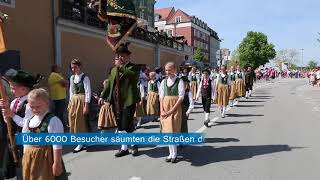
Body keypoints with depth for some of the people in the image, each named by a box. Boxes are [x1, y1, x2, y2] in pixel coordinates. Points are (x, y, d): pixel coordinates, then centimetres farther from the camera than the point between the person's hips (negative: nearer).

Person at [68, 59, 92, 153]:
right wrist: (70, 102, 12)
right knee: (73, 121, 10)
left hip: (82, 100, -7)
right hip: (73, 101, 7)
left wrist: (86, 105, -16)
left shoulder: (85, 77, -10)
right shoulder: (72, 78, 11)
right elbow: (71, 91, 17)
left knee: (81, 122, -1)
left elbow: (88, 92, -13)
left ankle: (81, 144, 9)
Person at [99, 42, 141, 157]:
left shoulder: (134, 67, 0)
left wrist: (120, 67, -21)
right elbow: (109, 84, 17)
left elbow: (134, 76, -23)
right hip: (116, 101, 6)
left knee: (127, 125, -7)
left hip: (128, 101, -6)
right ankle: (124, 148, 24)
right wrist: (103, 96, 7)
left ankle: (134, 144, 18)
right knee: (120, 126, 11)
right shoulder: (114, 69, 18)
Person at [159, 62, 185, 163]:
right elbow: (161, 97, 8)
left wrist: (171, 110, -15)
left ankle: (174, 154, 10)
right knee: (167, 131, 6)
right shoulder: (164, 82, 9)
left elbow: (181, 98, -9)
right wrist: (162, 110, -4)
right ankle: (172, 153, 17)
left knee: (173, 130, -4)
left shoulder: (179, 81, -5)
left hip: (175, 108, -4)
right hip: (165, 108, 5)